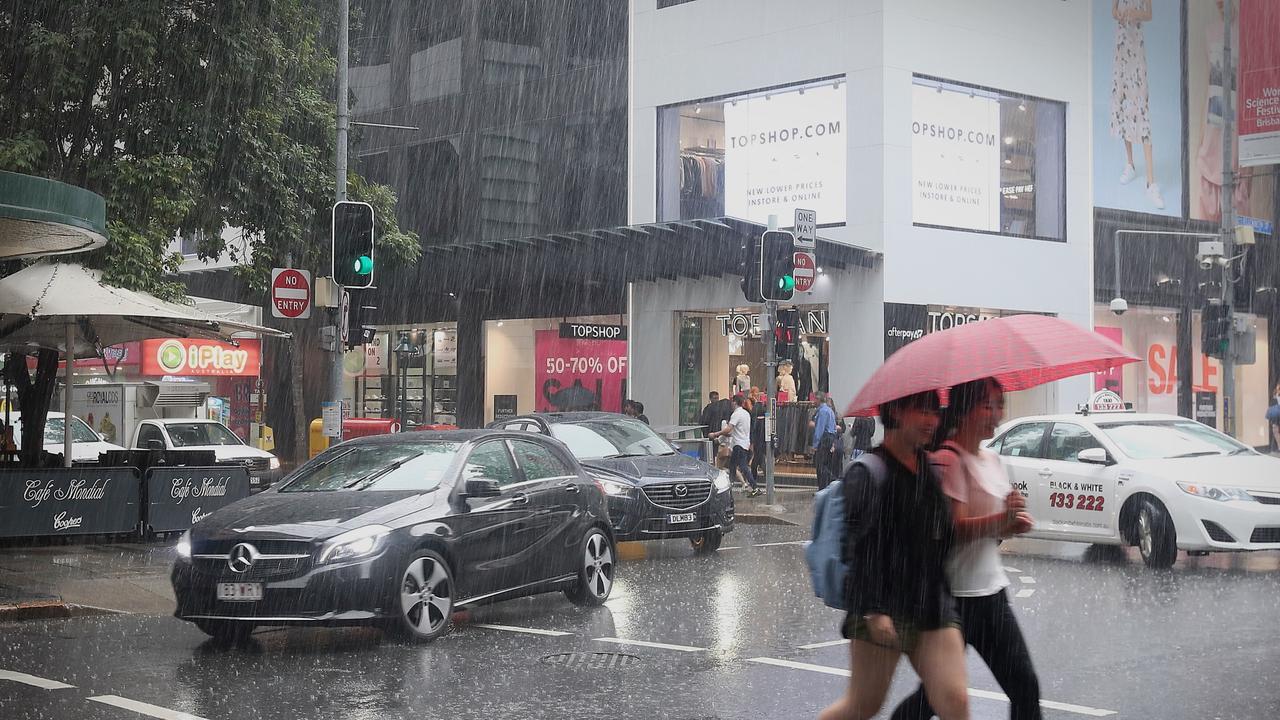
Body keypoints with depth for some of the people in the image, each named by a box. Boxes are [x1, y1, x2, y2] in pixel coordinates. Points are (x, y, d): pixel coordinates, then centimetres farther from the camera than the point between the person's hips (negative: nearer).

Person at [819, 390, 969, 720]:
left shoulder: (929, 467, 14)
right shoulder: (867, 473, -10)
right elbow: (861, 547, -17)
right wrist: (874, 612, -22)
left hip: (933, 605, 6)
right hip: (884, 612, -6)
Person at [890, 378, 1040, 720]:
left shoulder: (992, 460, 14)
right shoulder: (948, 459, -13)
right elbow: (953, 528, -21)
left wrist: (1014, 525, 5)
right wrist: (1002, 518, -33)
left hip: (992, 590, 8)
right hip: (957, 596, -8)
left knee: (1024, 686, 3)